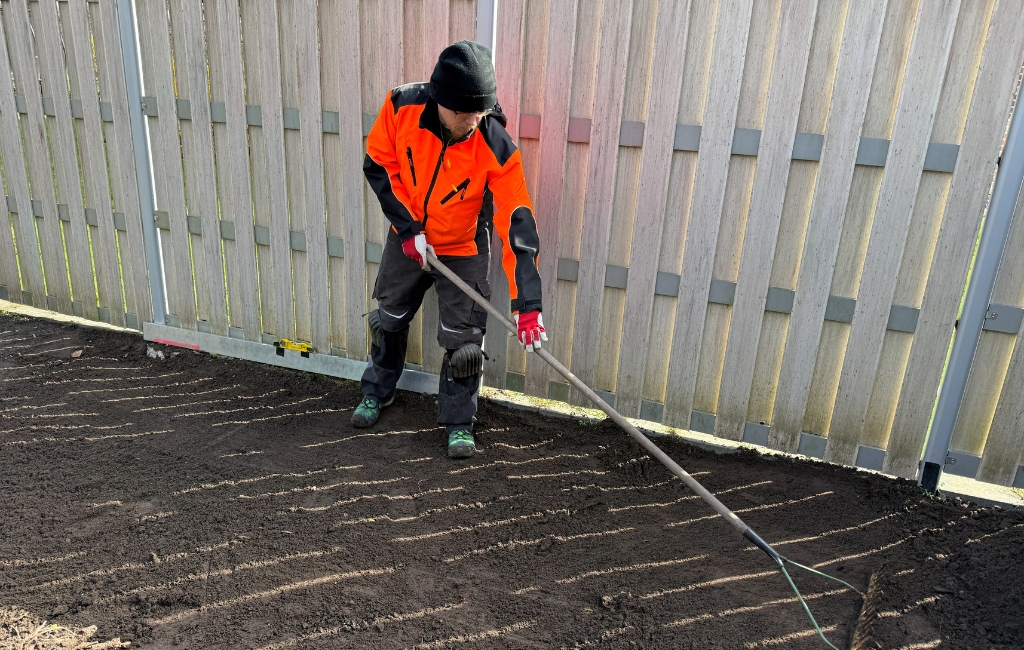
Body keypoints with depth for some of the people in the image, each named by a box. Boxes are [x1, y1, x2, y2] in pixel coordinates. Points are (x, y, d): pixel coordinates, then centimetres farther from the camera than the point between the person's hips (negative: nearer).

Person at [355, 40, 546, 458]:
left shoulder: (496, 148, -31)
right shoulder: (402, 107, -24)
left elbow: (516, 225, -32)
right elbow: (378, 164, -9)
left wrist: (526, 303, -37)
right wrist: (408, 228, -16)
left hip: (463, 249, -2)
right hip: (407, 238, 3)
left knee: (463, 340, -1)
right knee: (388, 318, 18)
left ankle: (458, 423, 20)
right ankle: (376, 393, 43)